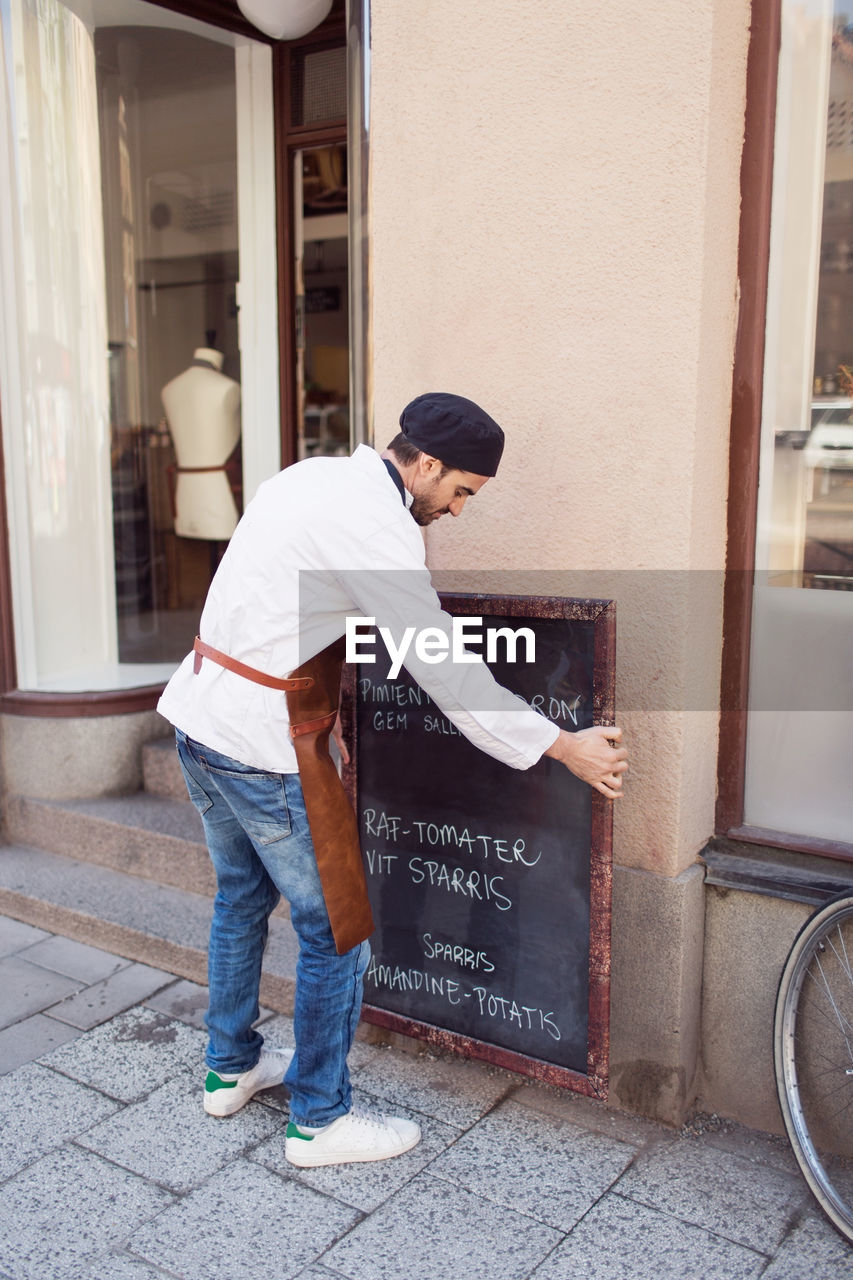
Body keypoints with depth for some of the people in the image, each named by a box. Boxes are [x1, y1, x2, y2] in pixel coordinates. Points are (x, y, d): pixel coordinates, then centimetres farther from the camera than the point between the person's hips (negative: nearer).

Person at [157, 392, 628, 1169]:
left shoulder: (312, 476, 9)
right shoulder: (376, 524, -18)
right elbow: (446, 669, -18)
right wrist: (564, 747, -11)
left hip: (200, 714, 10)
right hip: (265, 742, -10)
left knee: (242, 896, 25)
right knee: (337, 929, 5)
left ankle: (230, 1070, 42)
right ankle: (321, 1121, 21)